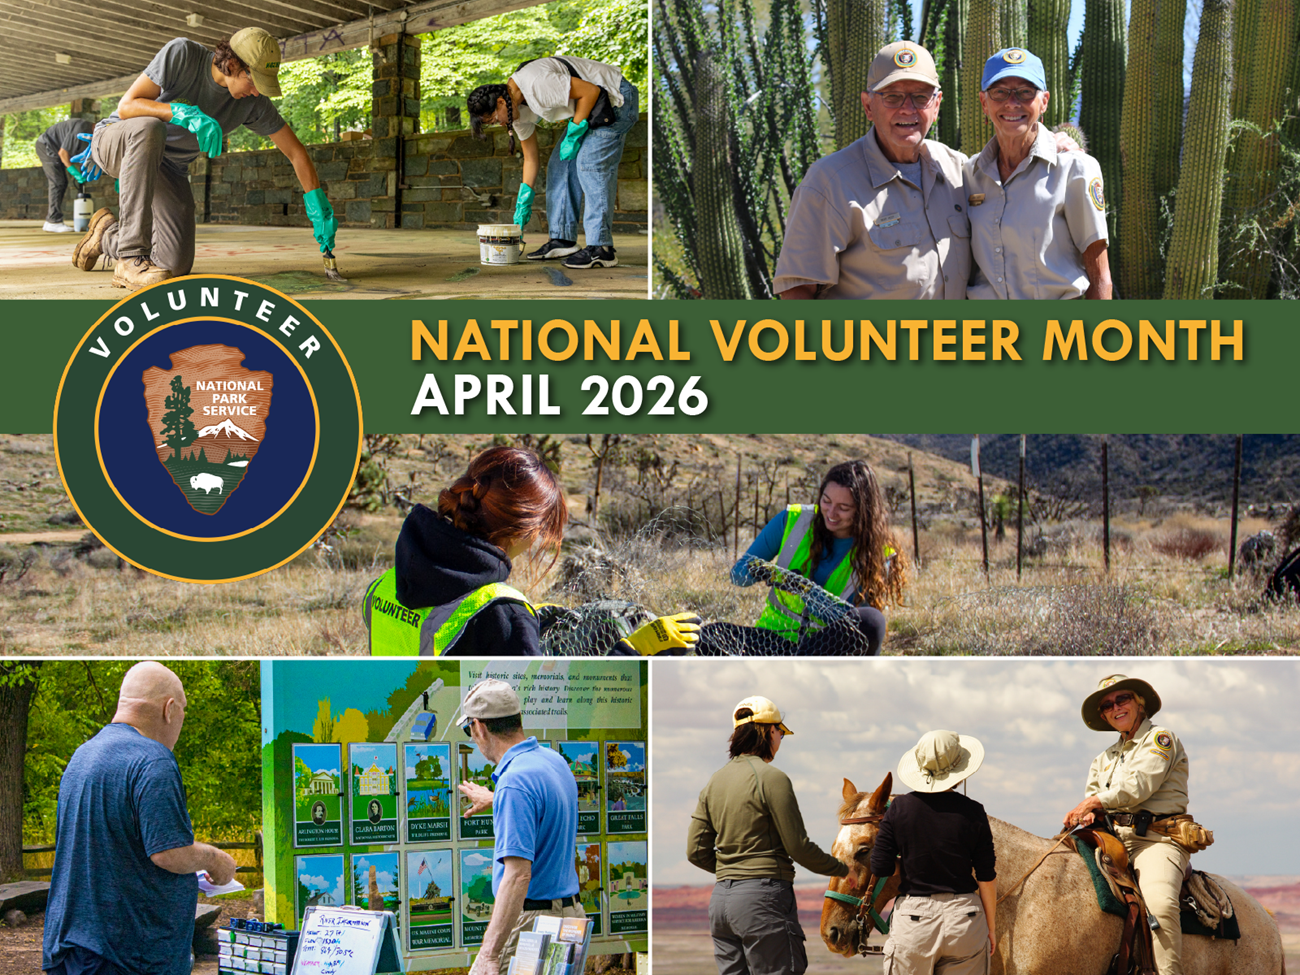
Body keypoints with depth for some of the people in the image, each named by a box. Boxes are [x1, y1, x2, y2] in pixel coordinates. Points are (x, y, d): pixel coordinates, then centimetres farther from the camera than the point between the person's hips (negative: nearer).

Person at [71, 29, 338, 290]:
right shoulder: (181, 54, -24)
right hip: (115, 141, -5)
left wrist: (319, 207, -13)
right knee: (149, 128, -42)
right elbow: (127, 106, -28)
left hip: (168, 167, 5)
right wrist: (186, 114, -42)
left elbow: (295, 152, -4)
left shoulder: (253, 101, -12)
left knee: (178, 265, -11)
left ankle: (108, 235, 22)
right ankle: (131, 258, -38)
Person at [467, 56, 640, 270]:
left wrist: (574, 134, -21)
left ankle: (601, 248, -20)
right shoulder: (518, 107, 1)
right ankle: (562, 239, 12)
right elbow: (530, 158, 10)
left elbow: (590, 91, -25)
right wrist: (524, 202, 9)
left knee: (590, 163, -18)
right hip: (591, 107, 10)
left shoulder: (536, 83, -29)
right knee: (559, 164, 8)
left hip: (617, 99, -10)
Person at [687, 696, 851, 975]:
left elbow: (697, 852, 10)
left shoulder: (715, 781, 11)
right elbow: (798, 847, -9)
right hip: (763, 898, -7)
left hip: (720, 898, 7)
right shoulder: (772, 778, -10)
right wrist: (841, 869, 6)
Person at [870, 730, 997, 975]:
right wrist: (991, 927, 10)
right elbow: (987, 877, -1)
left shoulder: (899, 808, -4)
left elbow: (880, 868, -4)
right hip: (964, 918, 0)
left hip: (912, 919, 0)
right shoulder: (972, 812, -5)